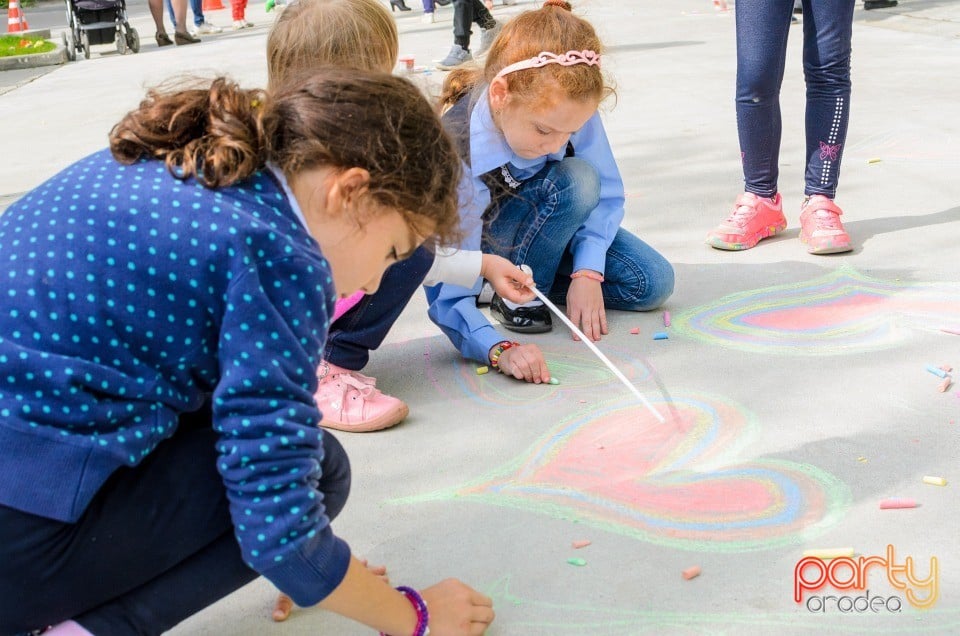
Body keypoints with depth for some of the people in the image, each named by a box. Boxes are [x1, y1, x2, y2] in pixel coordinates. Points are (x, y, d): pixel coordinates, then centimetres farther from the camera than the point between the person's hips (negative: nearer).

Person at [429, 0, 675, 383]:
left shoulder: (570, 109, -27)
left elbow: (608, 193, -12)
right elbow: (449, 296, -38)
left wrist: (588, 272, -26)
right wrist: (500, 350, -54)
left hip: (554, 227, 5)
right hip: (481, 241, -5)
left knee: (653, 284, -8)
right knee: (576, 180, -33)